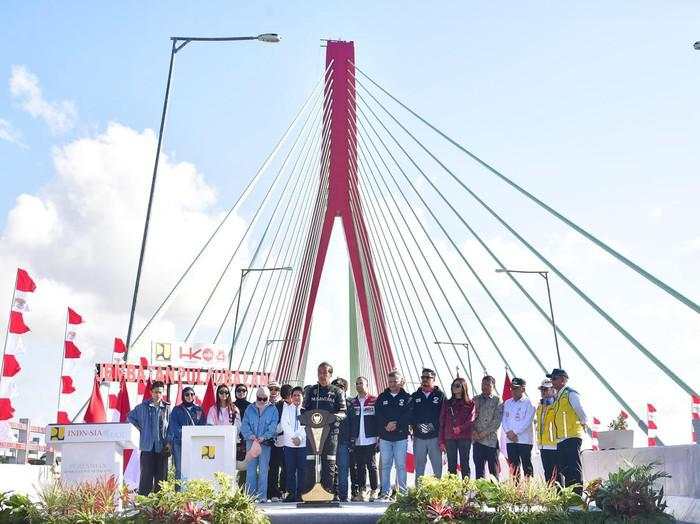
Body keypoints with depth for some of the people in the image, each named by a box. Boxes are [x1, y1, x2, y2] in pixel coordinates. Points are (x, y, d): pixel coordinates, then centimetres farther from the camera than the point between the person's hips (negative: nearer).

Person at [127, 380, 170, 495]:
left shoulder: (166, 408, 6)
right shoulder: (143, 407, 3)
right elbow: (130, 417, 16)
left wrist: (169, 442, 2)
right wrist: (140, 428, 7)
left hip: (162, 447, 2)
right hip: (147, 445, -2)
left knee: (161, 474, 5)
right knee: (146, 473, -3)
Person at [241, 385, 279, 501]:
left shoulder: (272, 409, 7)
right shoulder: (250, 408, 12)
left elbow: (273, 426, -2)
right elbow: (244, 424, 5)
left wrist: (264, 437, -16)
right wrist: (250, 435, -13)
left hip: (266, 442, -2)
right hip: (251, 441, 2)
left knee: (263, 469, -3)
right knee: (251, 468, 1)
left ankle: (262, 495, 0)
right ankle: (250, 495, 6)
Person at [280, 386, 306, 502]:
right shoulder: (286, 409, 11)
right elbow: (284, 424, 0)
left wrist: (299, 437, -14)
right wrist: (293, 437, -11)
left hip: (303, 443, 0)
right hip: (289, 443, 1)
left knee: (301, 469, -1)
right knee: (290, 469, 0)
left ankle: (299, 494, 4)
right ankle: (291, 493, 5)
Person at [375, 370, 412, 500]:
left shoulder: (407, 398, 4)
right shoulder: (382, 397, 11)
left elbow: (409, 416, -7)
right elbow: (378, 416, 2)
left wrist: (396, 424, -15)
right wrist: (386, 425, -13)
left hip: (401, 437, -2)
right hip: (385, 436, 3)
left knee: (401, 465, -1)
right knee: (385, 465, 4)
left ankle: (402, 492, 6)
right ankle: (385, 491, 10)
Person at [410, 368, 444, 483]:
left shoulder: (440, 395, 1)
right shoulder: (415, 396, 11)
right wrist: (414, 426, -7)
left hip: (435, 437, -3)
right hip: (418, 437, 3)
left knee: (437, 466, 1)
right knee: (419, 466, 10)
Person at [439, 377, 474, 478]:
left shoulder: (470, 403, 6)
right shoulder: (447, 403, 13)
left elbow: (471, 420, -6)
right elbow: (442, 423, 10)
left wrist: (460, 428, -21)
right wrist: (441, 441, 3)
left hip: (464, 438, -2)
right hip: (450, 438, 2)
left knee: (464, 464, -1)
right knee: (451, 465, 2)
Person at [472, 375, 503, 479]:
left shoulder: (497, 401, 2)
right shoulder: (475, 399, 13)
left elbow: (497, 421, -6)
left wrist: (485, 433, -11)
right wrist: (474, 431, -5)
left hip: (491, 440, -3)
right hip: (477, 439, 3)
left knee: (494, 470, 0)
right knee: (479, 469, 6)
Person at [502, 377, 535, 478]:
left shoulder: (528, 403, -1)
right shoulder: (507, 403, 16)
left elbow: (527, 421, -10)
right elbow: (504, 419, 11)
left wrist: (515, 432, -13)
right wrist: (508, 432, -6)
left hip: (524, 440, -5)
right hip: (510, 440, 5)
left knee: (526, 466, -3)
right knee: (513, 466, 6)